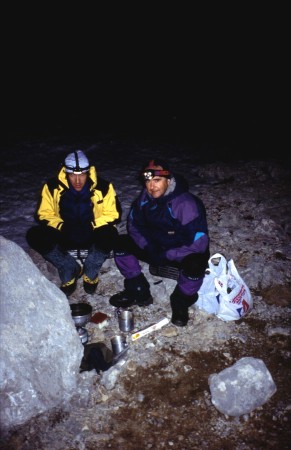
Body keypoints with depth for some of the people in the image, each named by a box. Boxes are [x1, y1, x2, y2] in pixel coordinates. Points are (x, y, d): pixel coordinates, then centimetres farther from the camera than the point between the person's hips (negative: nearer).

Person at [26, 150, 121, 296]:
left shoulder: (103, 187, -13)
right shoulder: (52, 187, -8)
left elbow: (113, 214, -7)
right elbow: (44, 214, -2)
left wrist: (92, 226, -24)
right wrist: (61, 226, -21)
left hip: (92, 236, -1)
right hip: (65, 237, 2)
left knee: (109, 234, -35)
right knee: (34, 235, -23)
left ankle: (90, 273, -3)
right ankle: (70, 270, -2)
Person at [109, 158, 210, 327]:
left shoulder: (187, 204, -29)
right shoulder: (145, 198, -10)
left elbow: (199, 243, -30)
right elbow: (134, 224, 5)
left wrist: (166, 256, -25)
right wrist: (147, 247, -11)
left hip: (183, 252, -5)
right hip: (156, 246, 6)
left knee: (194, 266, -38)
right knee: (121, 244, -9)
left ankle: (181, 302, -4)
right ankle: (139, 292, 5)